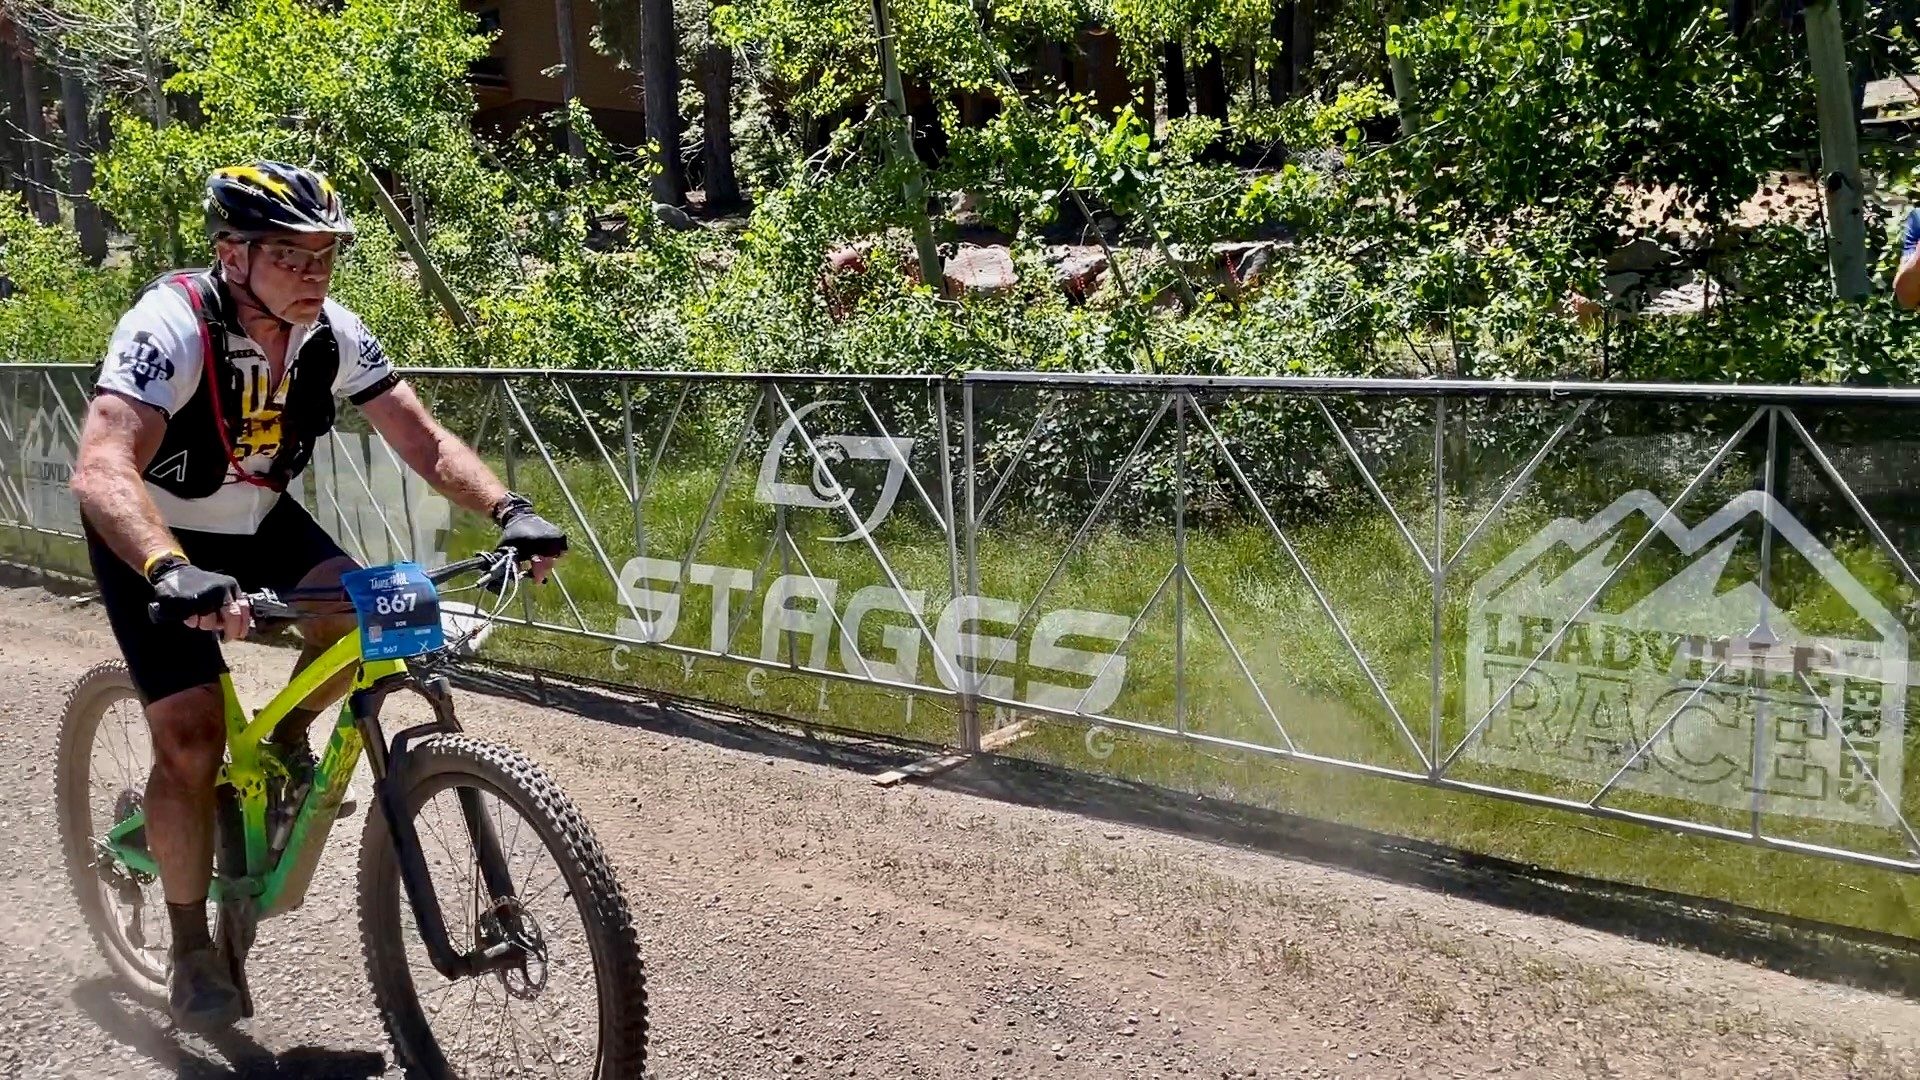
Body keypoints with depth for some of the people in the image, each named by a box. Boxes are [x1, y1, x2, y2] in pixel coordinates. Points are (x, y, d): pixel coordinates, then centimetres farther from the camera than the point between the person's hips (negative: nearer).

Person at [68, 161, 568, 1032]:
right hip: (152, 538, -4)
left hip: (257, 519, 5)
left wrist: (508, 510, -32)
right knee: (192, 734, -13)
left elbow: (424, 442, -15)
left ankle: (288, 739, 12)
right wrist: (174, 573, -61)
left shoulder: (333, 334, -16)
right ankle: (190, 947, 5)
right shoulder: (170, 326, -32)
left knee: (358, 615, -21)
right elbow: (101, 471, -44)